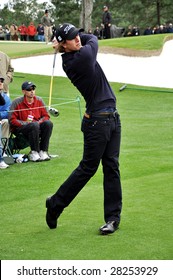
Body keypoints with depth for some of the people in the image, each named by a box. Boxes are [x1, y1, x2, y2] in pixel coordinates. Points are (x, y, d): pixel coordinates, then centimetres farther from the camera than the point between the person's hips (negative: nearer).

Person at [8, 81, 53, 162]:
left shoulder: (39, 100, 7)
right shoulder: (17, 102, -6)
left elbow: (46, 116, 8)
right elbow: (12, 120, -10)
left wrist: (39, 122, -13)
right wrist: (27, 123, -18)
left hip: (37, 129, 5)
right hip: (19, 130, -5)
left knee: (48, 123, -23)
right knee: (34, 125, -35)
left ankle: (43, 151, -22)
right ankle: (34, 152, -25)